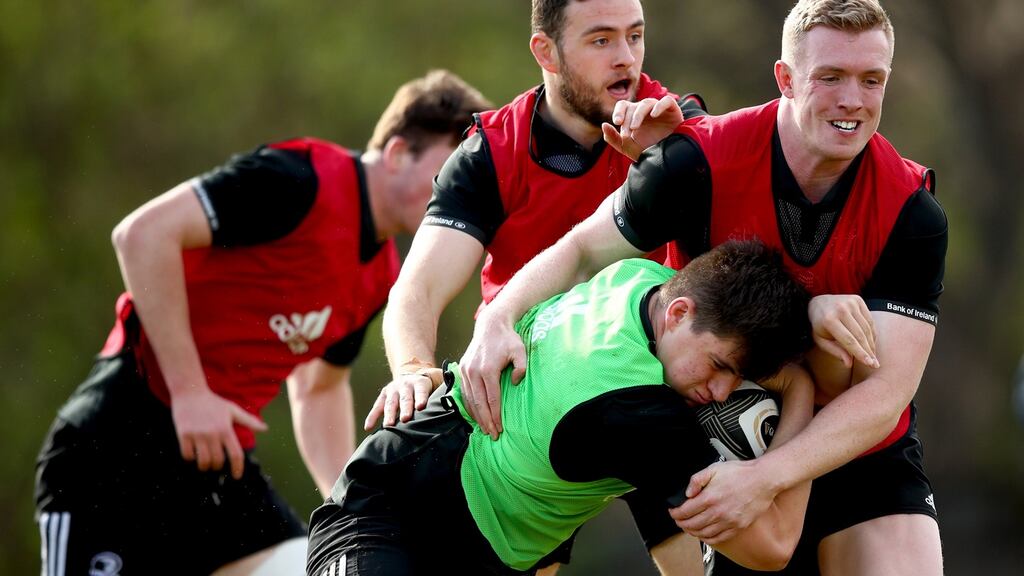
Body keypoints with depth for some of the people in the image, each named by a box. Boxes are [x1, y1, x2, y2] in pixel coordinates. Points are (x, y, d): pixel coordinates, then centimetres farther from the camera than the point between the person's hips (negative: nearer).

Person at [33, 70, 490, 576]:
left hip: (218, 455, 8)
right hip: (122, 443, -8)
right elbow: (143, 233, -21)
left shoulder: (379, 276, 12)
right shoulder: (305, 179, -14)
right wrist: (189, 392, -21)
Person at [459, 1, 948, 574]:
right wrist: (496, 321, -26)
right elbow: (582, 250, -6)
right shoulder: (701, 162, -19)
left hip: (864, 457, 0)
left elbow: (885, 392, -24)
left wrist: (766, 478, -38)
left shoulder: (912, 214, -19)